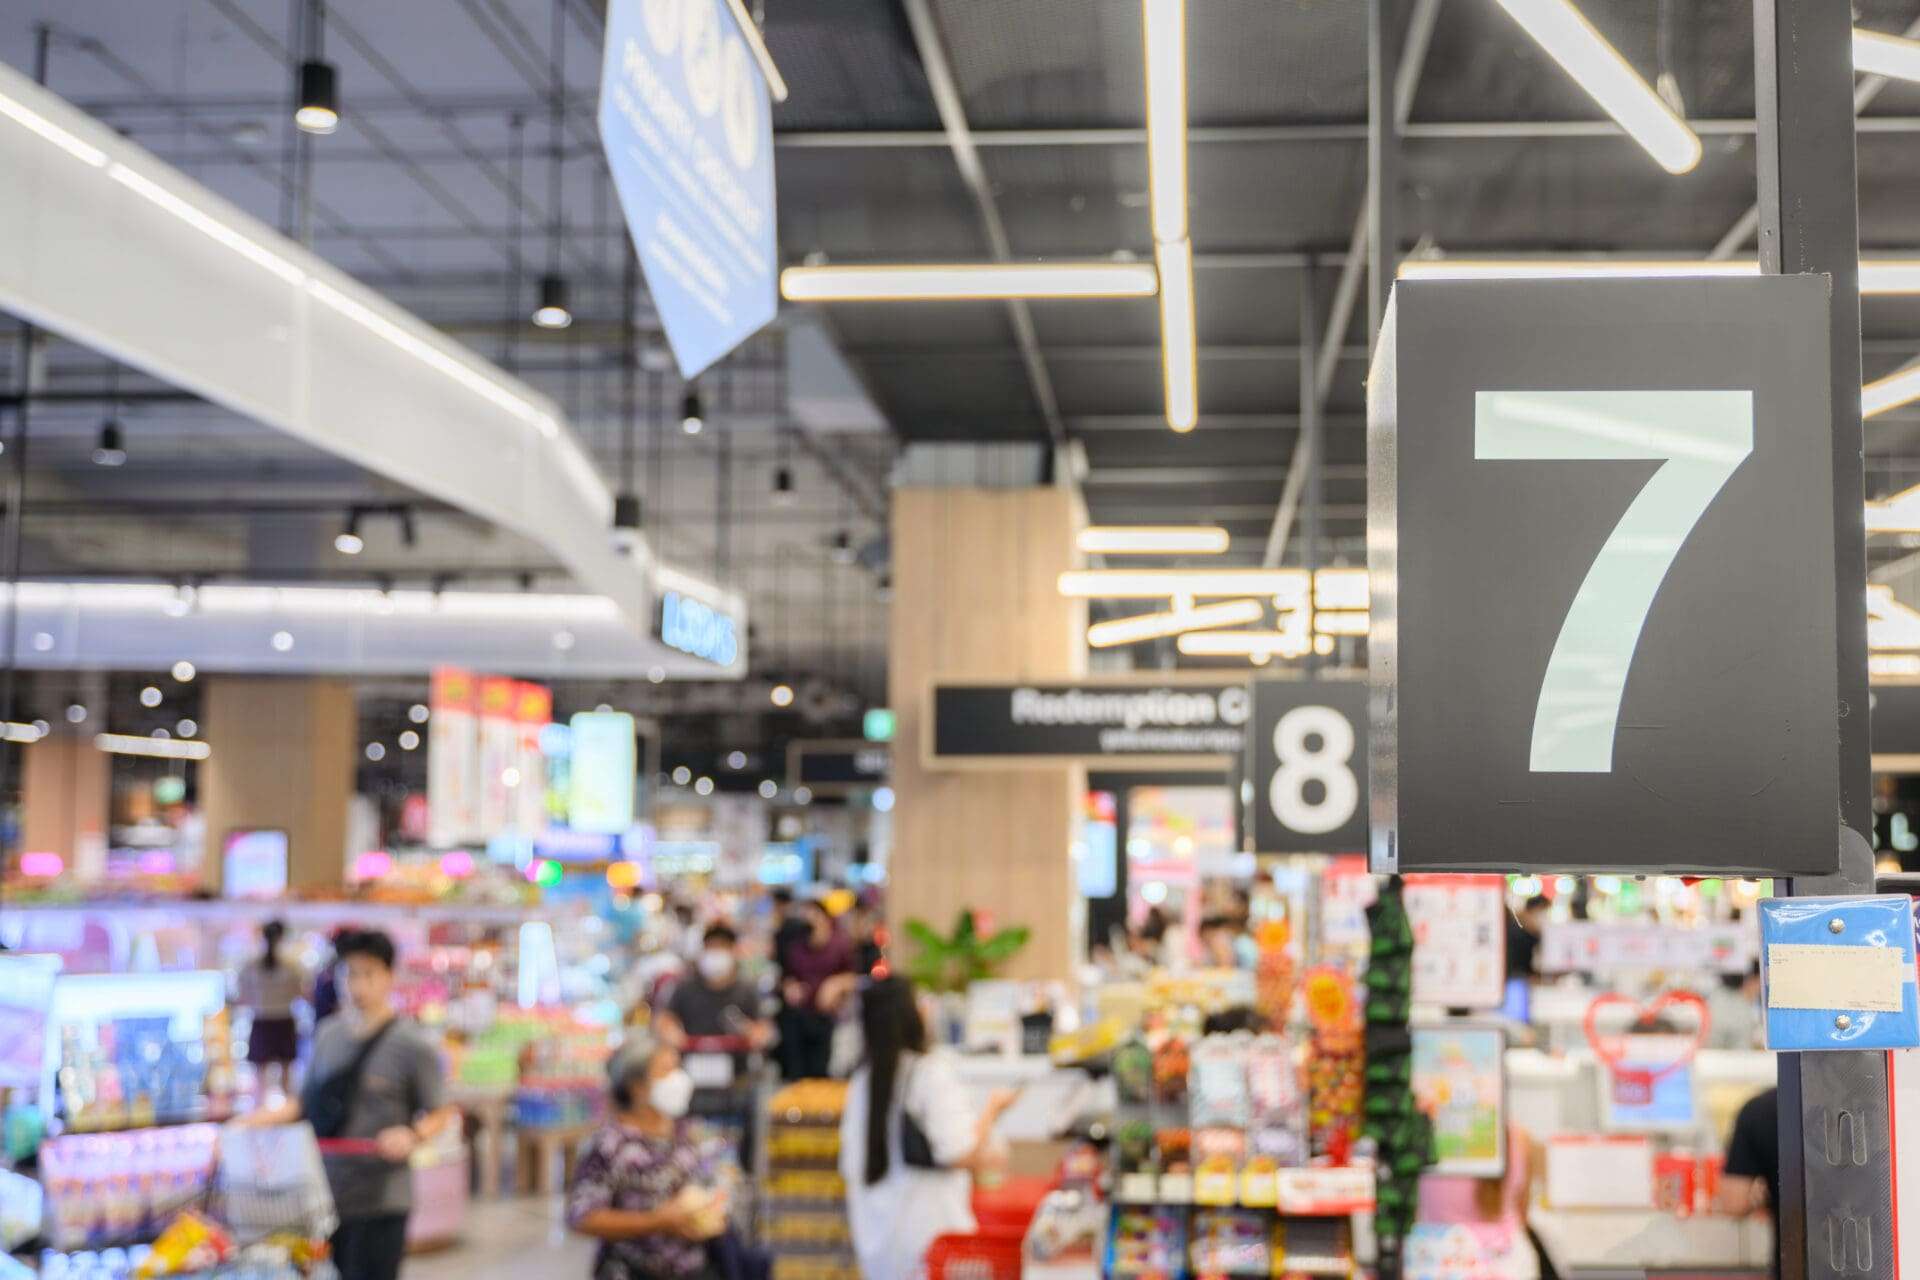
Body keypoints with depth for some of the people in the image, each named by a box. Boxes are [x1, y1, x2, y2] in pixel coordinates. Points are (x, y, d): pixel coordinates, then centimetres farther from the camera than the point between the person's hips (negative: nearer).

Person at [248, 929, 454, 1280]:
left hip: (379, 1200, -5)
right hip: (324, 1194, 5)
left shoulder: (412, 1044, -7)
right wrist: (265, 1117, 4)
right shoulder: (327, 1034, 8)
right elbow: (309, 1101, 18)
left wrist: (412, 1135, -23)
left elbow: (439, 1113, -4)